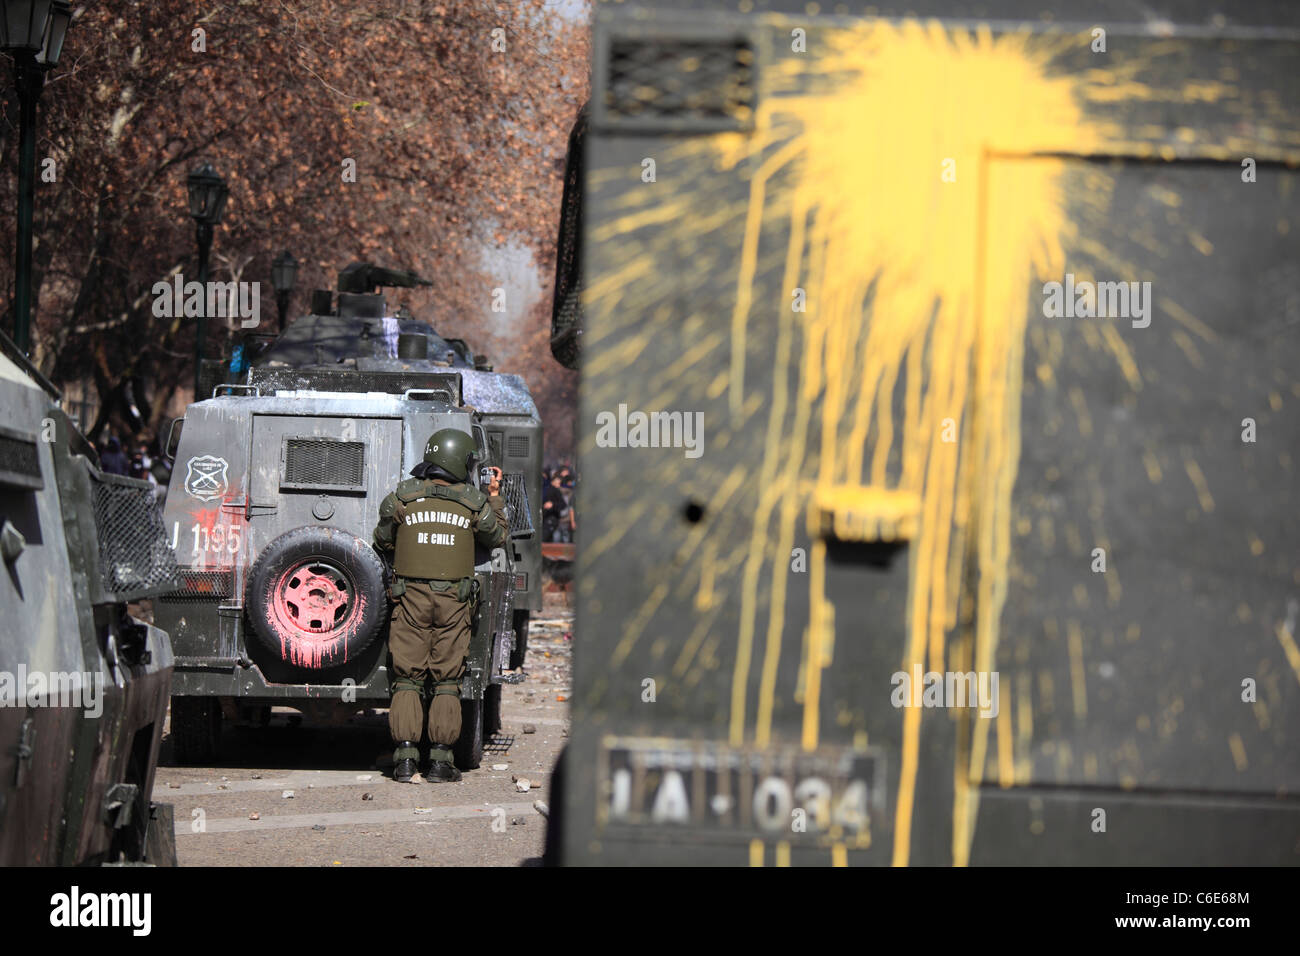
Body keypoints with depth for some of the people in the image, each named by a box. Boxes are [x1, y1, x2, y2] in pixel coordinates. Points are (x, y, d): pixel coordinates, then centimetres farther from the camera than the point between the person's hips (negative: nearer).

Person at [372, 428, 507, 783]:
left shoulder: (402, 498, -3)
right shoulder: (473, 503, -2)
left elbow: (382, 543, 10)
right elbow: (497, 538, 16)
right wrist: (495, 497, 26)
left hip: (411, 597, 0)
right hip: (454, 600, 0)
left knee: (407, 678, 5)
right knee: (446, 681, 5)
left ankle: (405, 757, -2)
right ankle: (440, 760, 2)